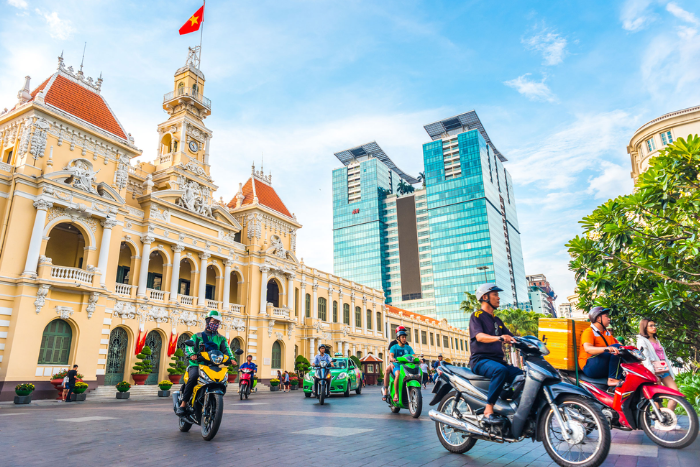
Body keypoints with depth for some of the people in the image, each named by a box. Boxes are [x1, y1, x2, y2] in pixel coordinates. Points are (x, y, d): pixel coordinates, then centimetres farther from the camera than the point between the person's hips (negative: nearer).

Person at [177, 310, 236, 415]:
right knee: (193, 377, -32)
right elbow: (189, 346, -2)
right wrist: (192, 354, -25)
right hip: (197, 364, -2)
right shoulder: (198, 336, 14)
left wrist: (231, 358, -17)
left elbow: (226, 349, 4)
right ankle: (183, 404, -22)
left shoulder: (221, 339, 20)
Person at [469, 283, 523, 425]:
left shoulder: (497, 320, 24)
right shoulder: (477, 316, 0)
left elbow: (511, 338, 20)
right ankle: (488, 412, -32)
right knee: (501, 370, -36)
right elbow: (479, 336, -17)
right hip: (480, 360, -7)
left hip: (498, 360, 7)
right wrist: (499, 338, -34)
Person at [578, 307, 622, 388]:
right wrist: (606, 349, -39)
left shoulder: (608, 333, 22)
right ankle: (612, 379, -28)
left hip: (606, 368, 8)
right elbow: (587, 349, -23)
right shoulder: (589, 332, -6)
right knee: (616, 347, -21)